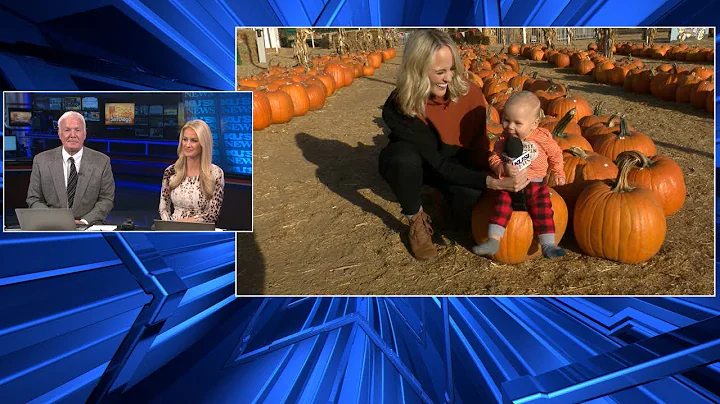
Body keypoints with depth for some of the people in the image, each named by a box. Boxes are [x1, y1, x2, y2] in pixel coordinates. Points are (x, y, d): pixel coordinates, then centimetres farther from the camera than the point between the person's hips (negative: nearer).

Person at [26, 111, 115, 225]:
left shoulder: (102, 161, 2)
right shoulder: (41, 161, 5)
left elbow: (107, 199, 2)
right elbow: (34, 199, 7)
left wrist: (84, 221, -11)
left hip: (88, 227, 0)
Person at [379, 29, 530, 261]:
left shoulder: (468, 92, -25)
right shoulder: (398, 109, -33)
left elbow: (479, 146, -16)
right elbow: (438, 165, -35)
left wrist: (501, 174, -35)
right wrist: (492, 182, -44)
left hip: (456, 161, 2)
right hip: (413, 164, -2)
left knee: (470, 203, -29)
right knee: (403, 157, -38)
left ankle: (447, 193, 9)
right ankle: (416, 220, -11)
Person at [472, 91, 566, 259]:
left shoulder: (543, 137, -7)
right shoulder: (504, 138, -5)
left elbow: (556, 154, 10)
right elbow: (494, 158, -6)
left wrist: (559, 173, 17)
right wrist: (503, 168, -26)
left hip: (536, 184, 0)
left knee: (543, 211, -10)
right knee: (501, 204, -16)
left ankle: (548, 244, 0)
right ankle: (493, 240, -16)